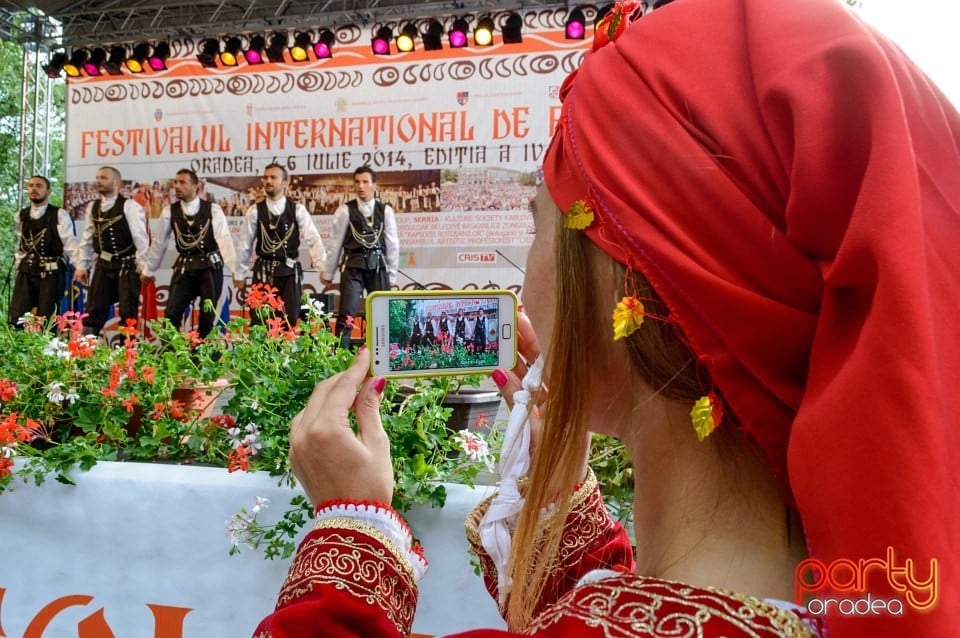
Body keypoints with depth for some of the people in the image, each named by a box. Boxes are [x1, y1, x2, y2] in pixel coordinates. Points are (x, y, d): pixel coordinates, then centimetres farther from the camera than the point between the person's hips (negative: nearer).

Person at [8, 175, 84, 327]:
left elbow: (70, 243, -9)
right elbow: (20, 246, 17)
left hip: (51, 273, -4)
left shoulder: (59, 215, -4)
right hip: (26, 272, 4)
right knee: (17, 317, 1)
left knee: (46, 319, 1)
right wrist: (18, 264, 10)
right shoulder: (20, 216, 10)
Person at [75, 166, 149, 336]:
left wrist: (143, 267, -15)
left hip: (127, 266, -5)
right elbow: (87, 240, 14)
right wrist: (82, 265, 11)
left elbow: (140, 239, -11)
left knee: (128, 314, 1)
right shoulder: (92, 207, 9)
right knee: (93, 311, 7)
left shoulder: (129, 206, -9)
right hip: (103, 265, 6)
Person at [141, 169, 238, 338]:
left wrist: (234, 269, -21)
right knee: (171, 313, -3)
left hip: (210, 267, -2)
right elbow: (159, 242, 10)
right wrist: (149, 271, 17)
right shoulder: (169, 211, 2)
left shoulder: (213, 209, -5)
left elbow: (224, 239, -12)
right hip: (184, 268, 2)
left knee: (208, 316, 5)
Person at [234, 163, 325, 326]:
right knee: (260, 321, 2)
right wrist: (239, 275, 10)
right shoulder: (255, 211, 1)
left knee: (291, 320, 4)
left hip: (290, 272, 0)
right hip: (264, 272, 0)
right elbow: (245, 245, 6)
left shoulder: (298, 210, -1)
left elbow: (314, 239, -8)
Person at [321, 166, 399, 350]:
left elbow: (392, 244, 6)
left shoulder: (385, 210, 4)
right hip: (353, 266, -2)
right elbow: (335, 243, 2)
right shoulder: (345, 210, -1)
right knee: (346, 315, -6)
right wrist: (327, 273, 5)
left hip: (378, 266, 2)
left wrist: (392, 275, 6)